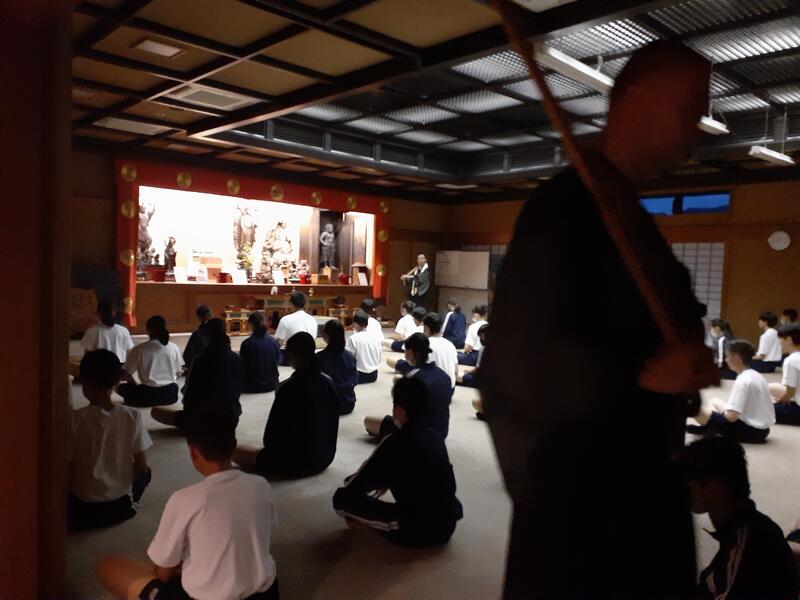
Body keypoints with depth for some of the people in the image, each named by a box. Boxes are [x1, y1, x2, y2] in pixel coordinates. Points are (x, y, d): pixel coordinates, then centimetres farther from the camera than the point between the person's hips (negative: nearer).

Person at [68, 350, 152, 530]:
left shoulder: (75, 419, -16)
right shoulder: (133, 416, -12)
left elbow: (68, 470, -10)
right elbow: (141, 468, -6)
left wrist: (75, 493, 10)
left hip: (82, 508, 0)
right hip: (121, 506, 0)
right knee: (145, 474, 29)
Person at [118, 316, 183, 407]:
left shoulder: (138, 349, -6)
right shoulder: (174, 348, 1)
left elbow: (127, 374, 3)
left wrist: (137, 387, 20)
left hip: (148, 395, -3)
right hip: (170, 394, 3)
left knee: (121, 387, 23)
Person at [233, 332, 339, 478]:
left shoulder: (289, 387, -21)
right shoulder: (328, 383, -2)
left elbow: (272, 432, -15)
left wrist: (270, 450, 6)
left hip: (296, 462, -7)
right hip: (325, 458, 7)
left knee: (236, 451, 7)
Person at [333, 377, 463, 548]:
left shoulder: (395, 442, -14)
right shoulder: (436, 437, 5)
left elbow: (353, 488, -8)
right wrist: (385, 482, 25)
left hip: (417, 531, -7)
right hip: (448, 524, 7)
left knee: (341, 498, -2)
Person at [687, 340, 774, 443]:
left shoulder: (742, 380, -21)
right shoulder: (757, 376, 7)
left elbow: (731, 416, -25)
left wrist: (723, 411, -3)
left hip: (751, 431, -10)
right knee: (715, 401, 25)